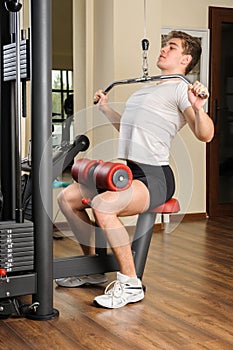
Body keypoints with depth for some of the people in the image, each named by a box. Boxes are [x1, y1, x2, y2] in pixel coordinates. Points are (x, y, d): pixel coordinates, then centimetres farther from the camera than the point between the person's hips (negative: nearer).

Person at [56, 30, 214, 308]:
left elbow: (205, 135, -22)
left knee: (103, 205, -34)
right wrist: (105, 109, 39)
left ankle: (130, 284, -18)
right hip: (127, 171, 9)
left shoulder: (180, 90, -7)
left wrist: (197, 108, -40)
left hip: (154, 178, -9)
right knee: (67, 198, 6)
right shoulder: (146, 89, 21)